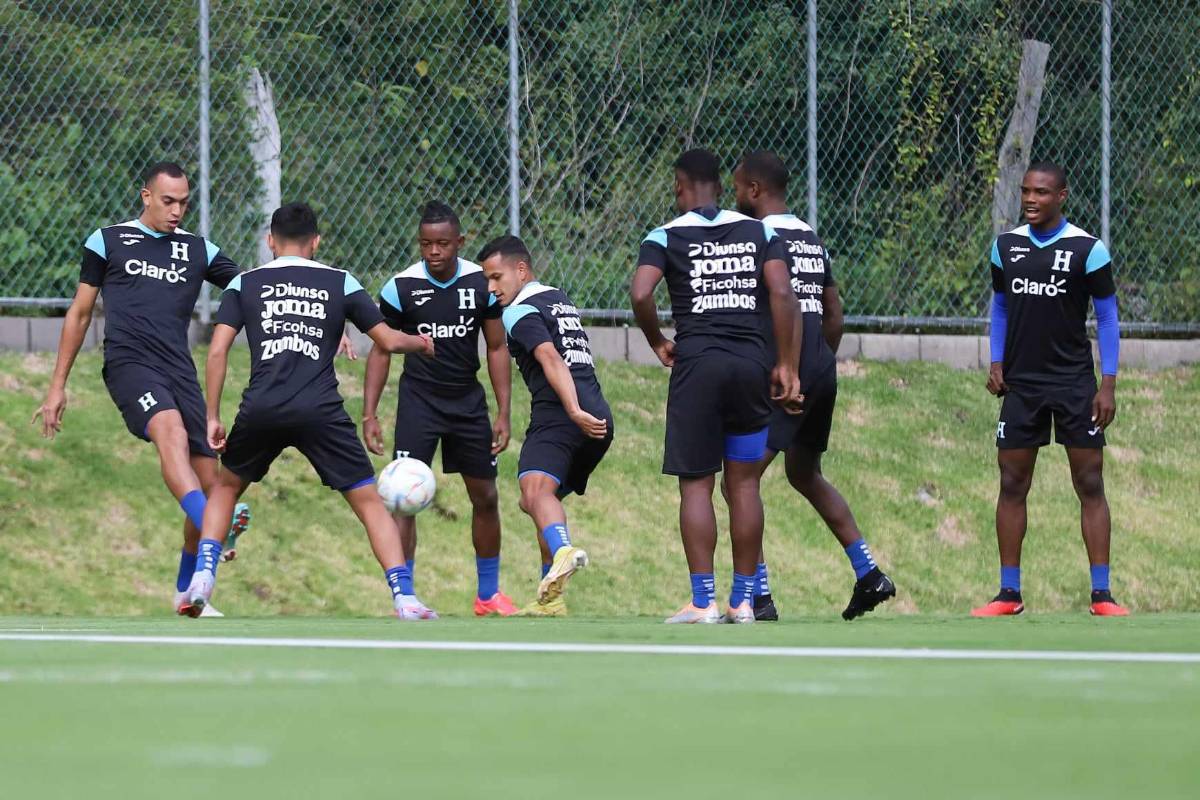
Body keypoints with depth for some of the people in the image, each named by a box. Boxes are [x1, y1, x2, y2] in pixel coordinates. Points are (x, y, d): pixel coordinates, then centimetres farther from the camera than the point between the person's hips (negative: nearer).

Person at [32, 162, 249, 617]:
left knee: (208, 484, 0)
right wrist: (57, 387, 14)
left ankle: (187, 590, 17)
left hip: (180, 372, 5)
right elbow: (79, 314, 16)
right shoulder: (106, 242, 11)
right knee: (172, 432, -35)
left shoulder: (199, 251, 17)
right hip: (129, 365, -4)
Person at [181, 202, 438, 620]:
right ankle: (404, 597, -6)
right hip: (320, 412, -1)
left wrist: (212, 418, 10)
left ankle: (202, 578, 12)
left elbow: (217, 352, 5)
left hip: (261, 410, 1)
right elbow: (388, 340, 15)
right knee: (370, 502, 7)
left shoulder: (244, 284, 14)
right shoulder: (340, 283, 12)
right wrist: (421, 343, 37)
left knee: (225, 487, 26)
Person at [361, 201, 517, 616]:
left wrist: (503, 413, -1)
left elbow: (496, 348, 3)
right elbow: (381, 351, -2)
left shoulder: (482, 283, -7)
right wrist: (369, 414, -8)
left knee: (485, 496, 10)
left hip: (468, 400, 3)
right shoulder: (401, 287, -12)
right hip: (419, 399, -3)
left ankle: (488, 594, 25)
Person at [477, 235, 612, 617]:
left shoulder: (521, 311, -2)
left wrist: (574, 411, -28)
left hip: (558, 414, -9)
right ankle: (551, 598, 23)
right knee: (537, 498, 22)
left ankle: (563, 551, -60)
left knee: (536, 487, -30)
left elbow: (552, 360, -17)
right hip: (599, 419, 9)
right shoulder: (559, 298, 26)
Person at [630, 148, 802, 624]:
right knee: (744, 483, 9)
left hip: (697, 364, -3)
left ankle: (703, 602, -5)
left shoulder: (666, 237, 3)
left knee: (696, 485, 0)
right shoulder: (758, 232, 11)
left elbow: (641, 294, -12)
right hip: (752, 361, 3)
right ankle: (743, 600, 11)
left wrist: (658, 344, 4)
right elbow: (781, 293, -1)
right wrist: (786, 366, 1)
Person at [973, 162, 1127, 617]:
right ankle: (1009, 594, 8)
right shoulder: (1006, 246, 4)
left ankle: (1102, 594, -1)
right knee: (1012, 485, 3)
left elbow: (1107, 316, -1)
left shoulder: (1087, 249, -6)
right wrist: (997, 363, 6)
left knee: (1090, 485, -3)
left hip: (1074, 383, -3)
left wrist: (1108, 385, -6)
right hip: (1021, 383, 3)